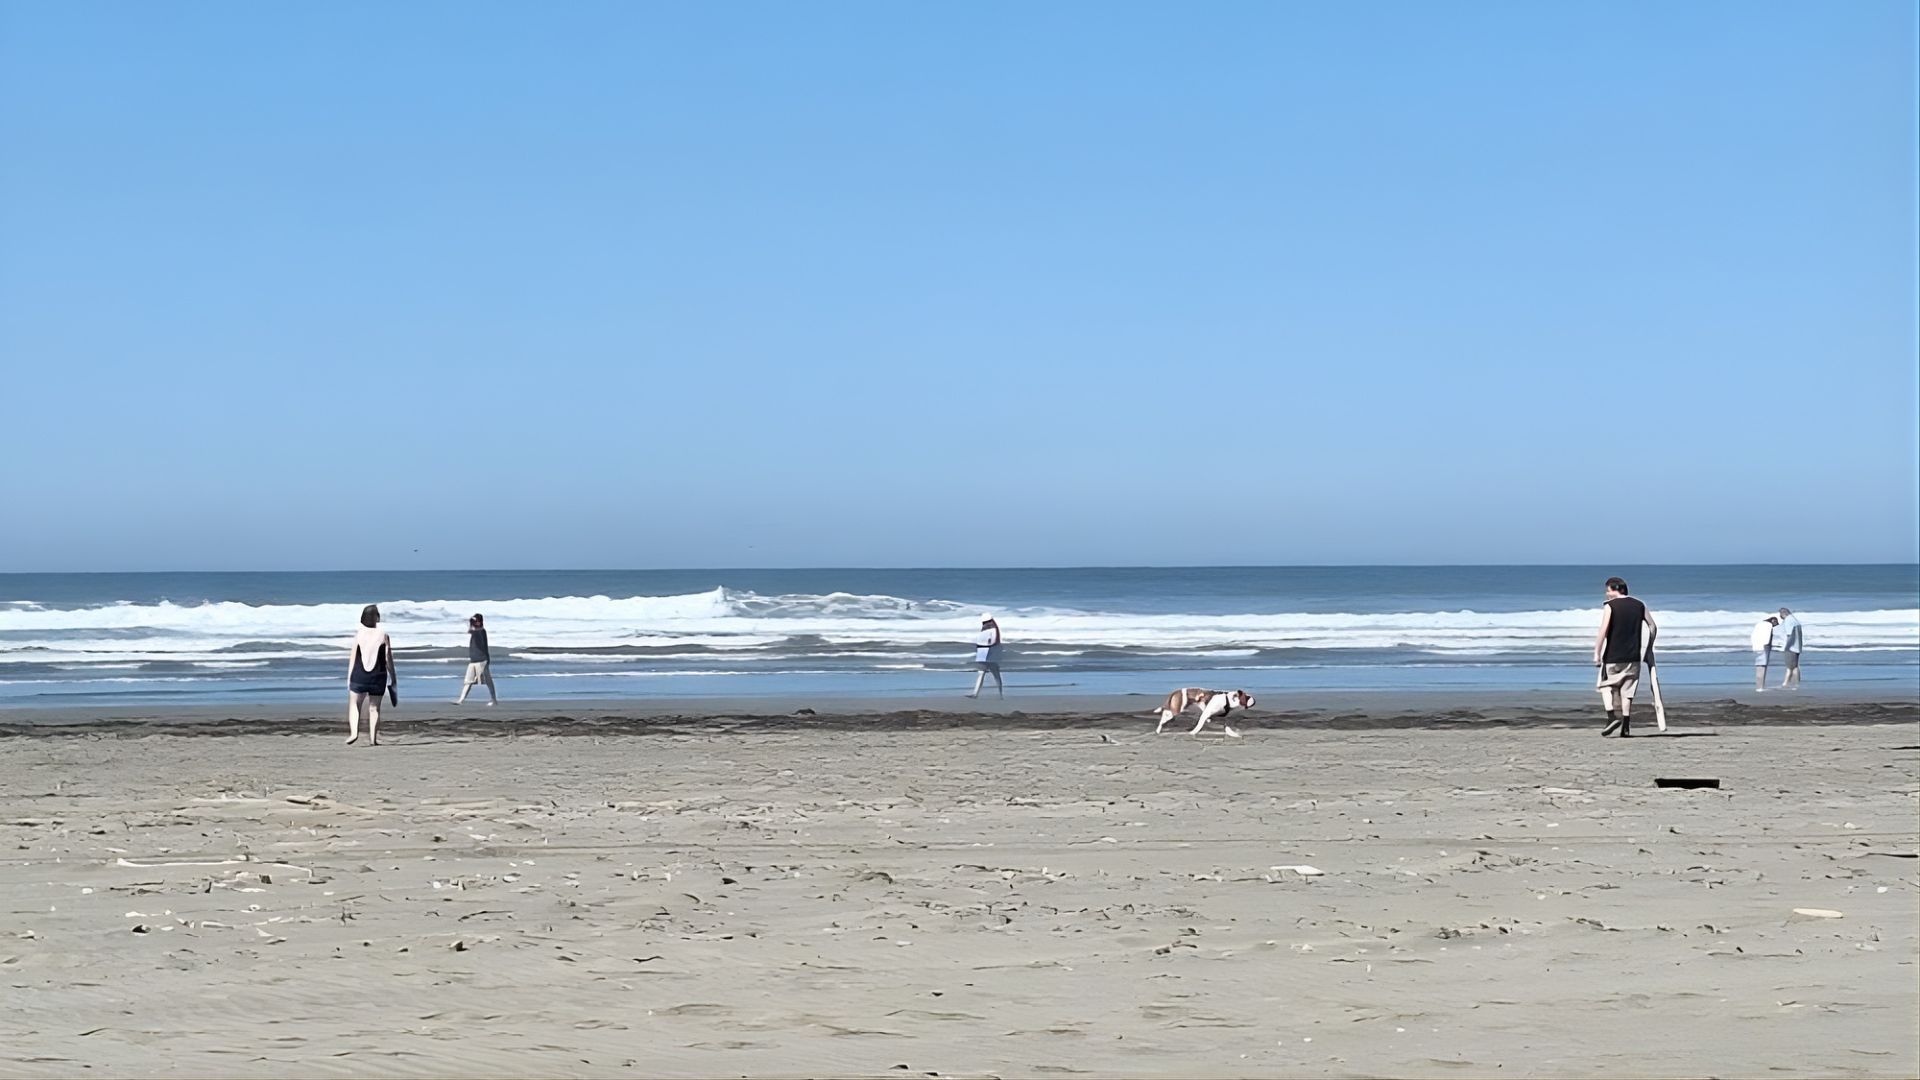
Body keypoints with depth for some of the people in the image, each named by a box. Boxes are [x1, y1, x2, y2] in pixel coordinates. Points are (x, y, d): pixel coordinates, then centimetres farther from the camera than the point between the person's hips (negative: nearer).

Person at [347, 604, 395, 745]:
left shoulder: (358, 636, -3)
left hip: (359, 675, 0)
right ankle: (373, 738, 3)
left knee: (354, 704, 12)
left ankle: (354, 732, -7)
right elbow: (388, 660, -4)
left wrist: (349, 678, 6)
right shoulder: (383, 636, -5)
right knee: (374, 707, 8)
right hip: (378, 676, 0)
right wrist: (393, 679, 5)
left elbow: (353, 659, -2)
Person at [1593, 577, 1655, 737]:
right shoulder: (1639, 605, 8)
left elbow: (1603, 632, -14)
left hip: (1613, 656, -4)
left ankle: (1612, 716, -8)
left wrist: (1597, 654, -10)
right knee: (1627, 690, 8)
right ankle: (1626, 728, 4)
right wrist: (1649, 649, 18)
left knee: (1606, 684, 12)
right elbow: (1653, 627, 10)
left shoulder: (1610, 606, -7)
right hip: (1633, 656, 4)